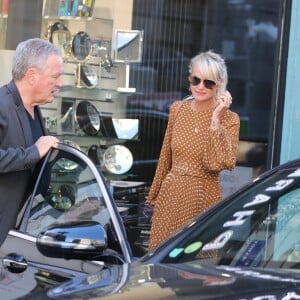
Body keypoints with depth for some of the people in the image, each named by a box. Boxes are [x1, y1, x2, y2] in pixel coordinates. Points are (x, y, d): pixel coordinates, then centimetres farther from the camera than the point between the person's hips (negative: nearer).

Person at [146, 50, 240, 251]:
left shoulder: (229, 119, -8)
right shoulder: (178, 110, 4)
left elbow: (217, 164, -20)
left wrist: (215, 120, -21)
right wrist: (154, 195, 17)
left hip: (203, 198, -3)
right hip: (171, 194, 4)